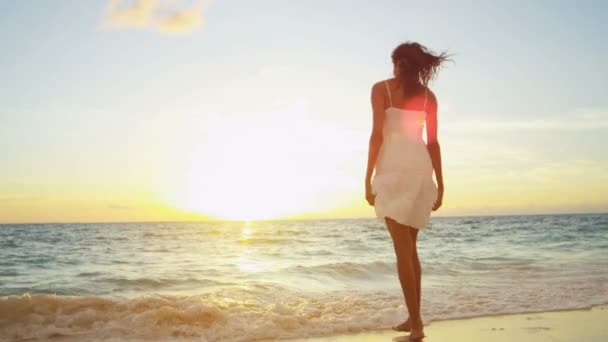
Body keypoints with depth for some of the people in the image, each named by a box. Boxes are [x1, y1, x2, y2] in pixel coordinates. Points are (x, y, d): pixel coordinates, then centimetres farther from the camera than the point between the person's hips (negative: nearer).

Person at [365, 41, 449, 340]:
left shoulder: (381, 88, 3)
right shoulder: (428, 95, 15)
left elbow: (377, 133, -6)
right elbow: (433, 142, 10)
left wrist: (368, 178, -6)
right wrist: (440, 183, 13)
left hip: (394, 167, -5)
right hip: (420, 167, 5)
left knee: (402, 248, -6)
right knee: (409, 247, 15)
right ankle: (413, 318, 19)